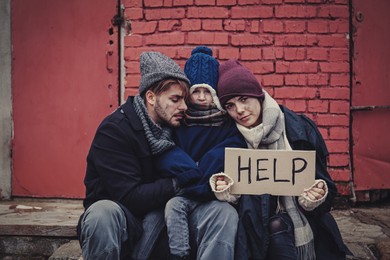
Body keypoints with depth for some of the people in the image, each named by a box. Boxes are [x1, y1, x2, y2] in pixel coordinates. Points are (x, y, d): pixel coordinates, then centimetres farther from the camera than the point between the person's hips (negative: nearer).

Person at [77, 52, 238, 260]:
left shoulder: (177, 127, 3)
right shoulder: (114, 130, -15)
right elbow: (130, 198, -21)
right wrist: (179, 182, -20)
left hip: (163, 219, 4)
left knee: (223, 212, -18)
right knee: (103, 212, -38)